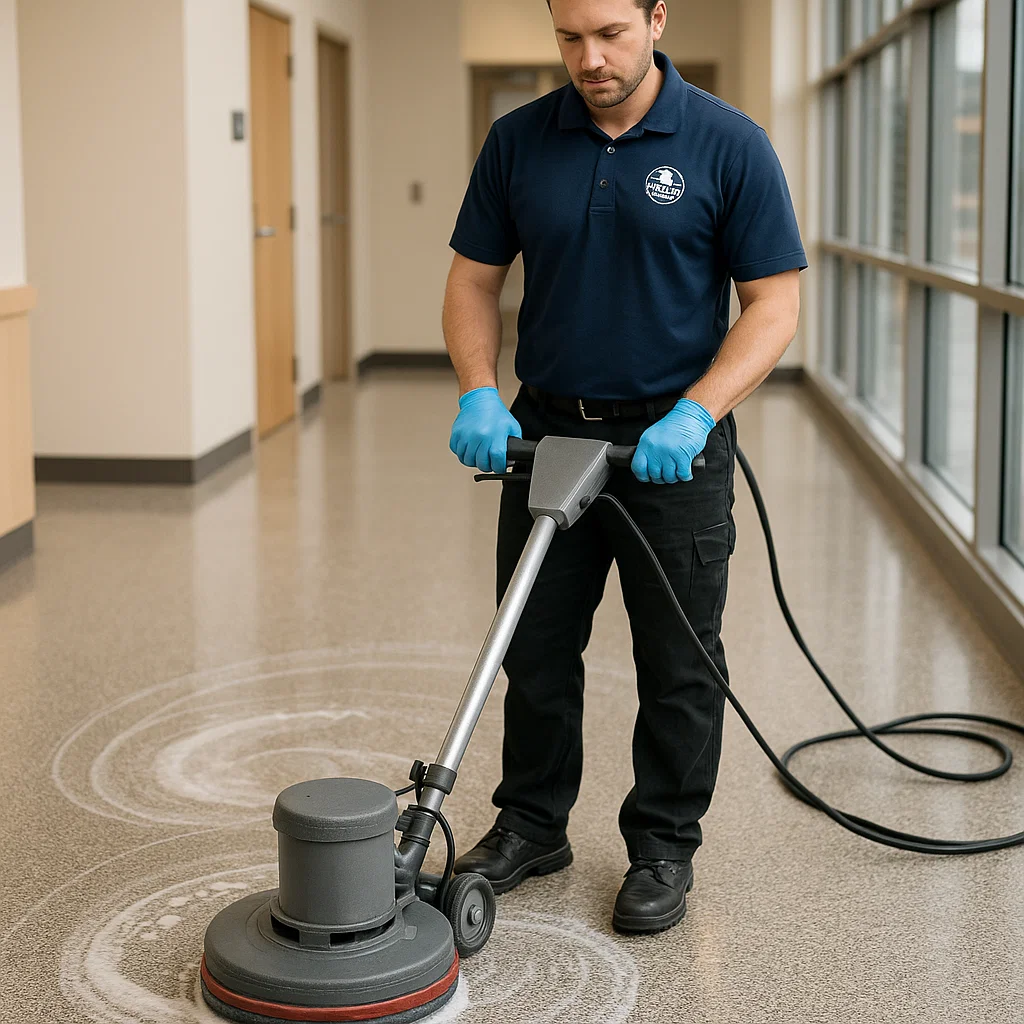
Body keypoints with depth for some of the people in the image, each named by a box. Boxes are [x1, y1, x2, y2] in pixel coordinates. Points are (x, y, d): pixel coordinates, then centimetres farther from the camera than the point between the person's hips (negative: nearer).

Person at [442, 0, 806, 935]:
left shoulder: (730, 146, -10)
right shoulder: (518, 141, 1)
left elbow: (774, 304, -10)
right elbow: (474, 280, 6)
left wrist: (695, 415, -22)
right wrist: (479, 395, -10)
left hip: (673, 441, -3)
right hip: (546, 433, 4)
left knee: (678, 663, 6)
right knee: (536, 648, 12)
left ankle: (664, 848, 21)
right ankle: (532, 824, 29)